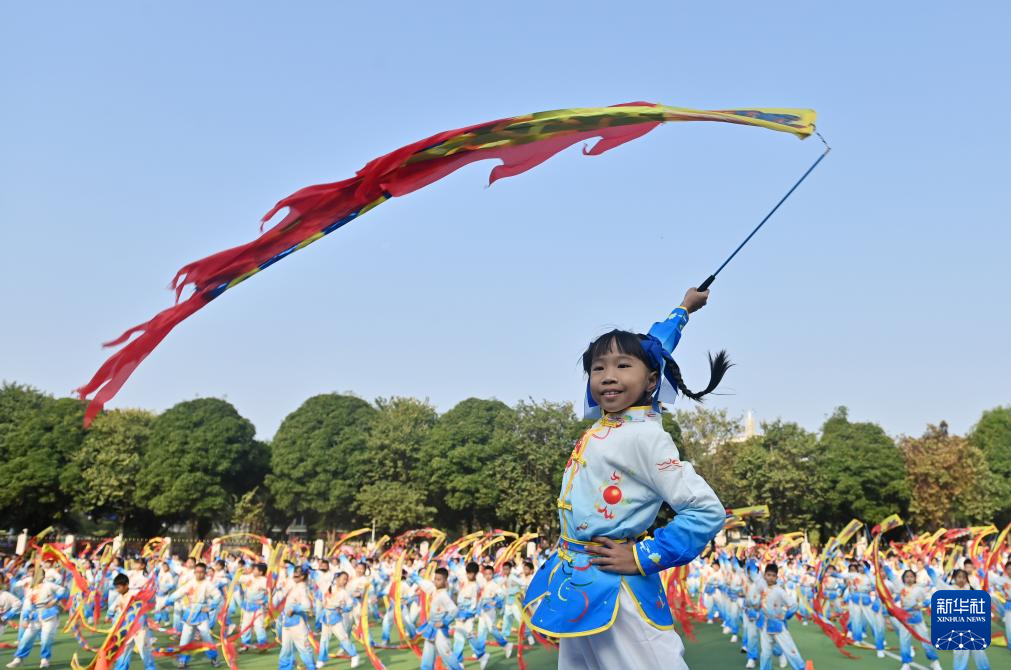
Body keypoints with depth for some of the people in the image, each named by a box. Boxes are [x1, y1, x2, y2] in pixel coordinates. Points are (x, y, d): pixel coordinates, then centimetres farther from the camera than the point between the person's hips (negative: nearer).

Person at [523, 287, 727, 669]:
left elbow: (707, 512, -19)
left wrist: (643, 558, -15)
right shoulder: (602, 422, 5)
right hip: (572, 584, 8)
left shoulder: (645, 436, -16)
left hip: (610, 588, -8)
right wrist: (682, 310, 33)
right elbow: (649, 349, 20)